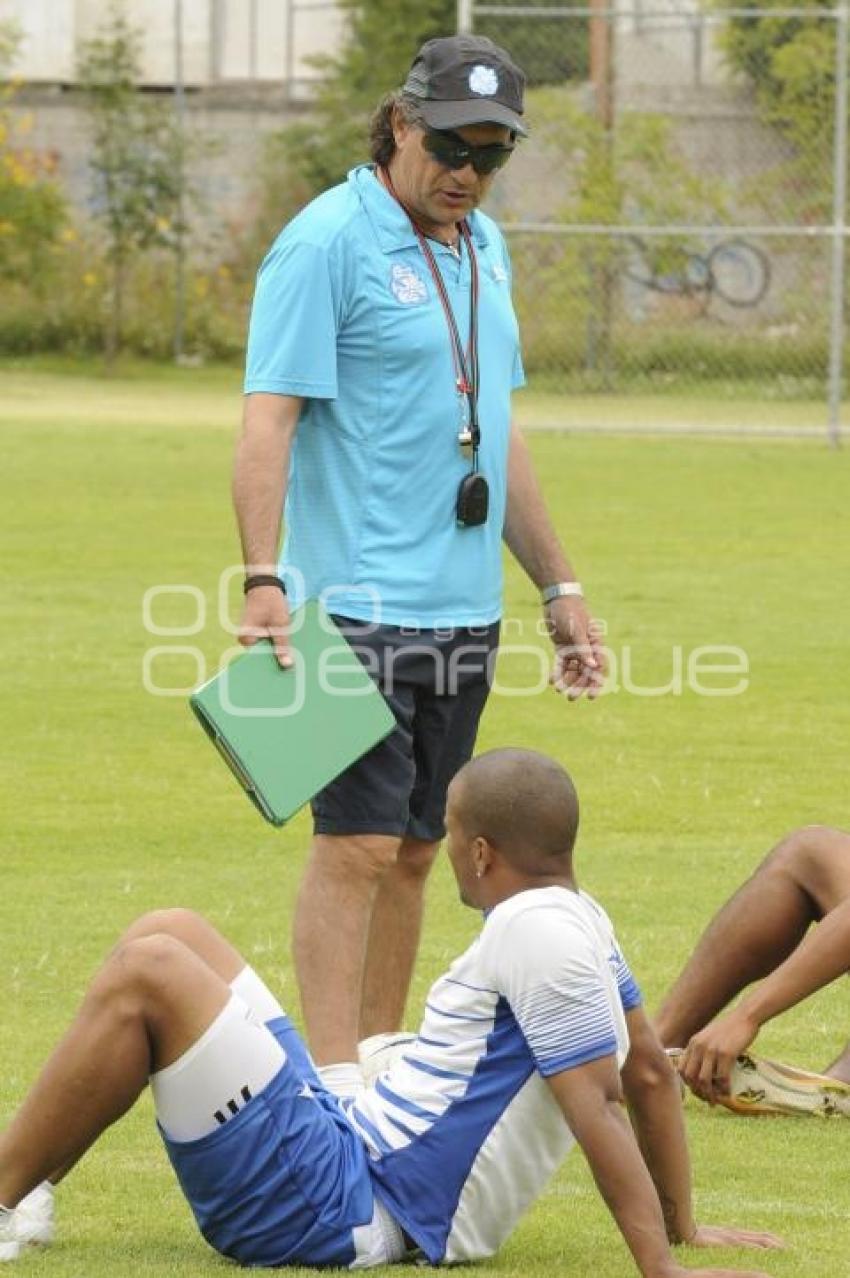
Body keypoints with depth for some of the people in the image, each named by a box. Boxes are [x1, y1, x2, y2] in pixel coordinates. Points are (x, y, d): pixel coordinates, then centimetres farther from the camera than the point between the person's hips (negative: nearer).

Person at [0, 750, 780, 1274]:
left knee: (147, 973, -16)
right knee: (170, 935, 11)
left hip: (334, 1209, -11)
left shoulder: (534, 930, -19)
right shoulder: (582, 919, 11)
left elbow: (599, 1104, -25)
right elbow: (651, 1075, 18)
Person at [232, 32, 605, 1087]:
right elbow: (267, 421, -14)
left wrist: (559, 588, 23)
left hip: (464, 608, 7)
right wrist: (264, 582, -24)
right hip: (360, 603, -7)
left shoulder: (482, 248, 15)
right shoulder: (326, 242, -9)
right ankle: (334, 1082, -9)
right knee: (357, 843, -10)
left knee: (415, 850, 8)